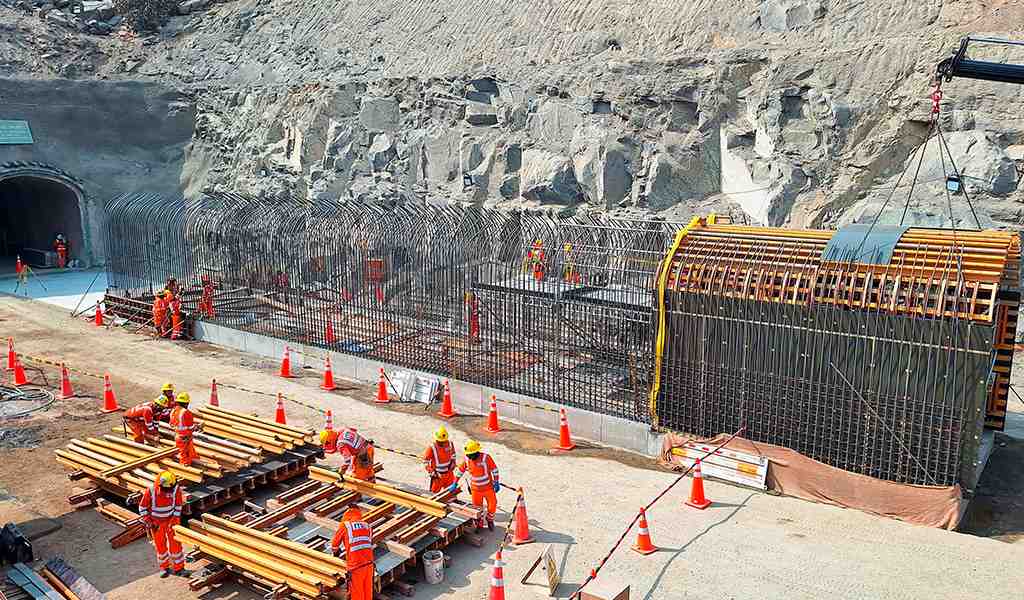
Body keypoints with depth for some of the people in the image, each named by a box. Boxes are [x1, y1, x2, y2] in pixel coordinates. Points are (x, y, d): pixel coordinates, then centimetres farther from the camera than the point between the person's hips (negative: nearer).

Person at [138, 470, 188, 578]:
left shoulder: (176, 489, -22)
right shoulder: (150, 491, -26)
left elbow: (178, 505, -6)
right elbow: (142, 508, -10)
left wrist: (175, 520, -10)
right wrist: (149, 522, -13)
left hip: (171, 519, 0)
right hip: (157, 522, 0)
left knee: (175, 544, -2)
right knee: (160, 545, 9)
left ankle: (178, 568, 6)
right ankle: (165, 568, 26)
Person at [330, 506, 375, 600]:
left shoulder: (344, 526, 4)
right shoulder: (367, 526, 14)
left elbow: (335, 544, 18)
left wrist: (335, 552, 39)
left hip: (356, 565, -4)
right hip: (369, 562, 4)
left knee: (356, 592, 9)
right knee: (368, 590, 18)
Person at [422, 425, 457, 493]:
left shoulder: (450, 444, -7)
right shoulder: (432, 448, -21)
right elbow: (425, 461, -13)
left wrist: (453, 464, 1)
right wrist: (432, 473, -16)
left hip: (449, 473, 4)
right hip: (437, 475, -4)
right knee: (436, 491, 9)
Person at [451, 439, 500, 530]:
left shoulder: (485, 457, -22)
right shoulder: (467, 460, -11)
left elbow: (494, 469, -12)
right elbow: (460, 470, 3)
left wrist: (496, 483, -9)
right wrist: (455, 484, 6)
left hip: (488, 487, -2)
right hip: (476, 489, 2)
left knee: (492, 505, 8)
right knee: (477, 508, 12)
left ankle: (490, 520, 36)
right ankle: (479, 524, 33)